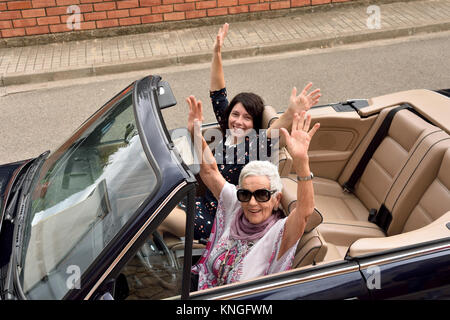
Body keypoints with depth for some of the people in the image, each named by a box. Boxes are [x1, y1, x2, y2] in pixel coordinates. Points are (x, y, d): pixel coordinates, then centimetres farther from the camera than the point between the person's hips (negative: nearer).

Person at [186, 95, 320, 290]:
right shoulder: (234, 207, -3)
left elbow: (305, 211, -38)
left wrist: (301, 161, -51)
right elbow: (209, 170, 1)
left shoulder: (279, 234, -18)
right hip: (198, 285, 5)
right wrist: (195, 134, -12)